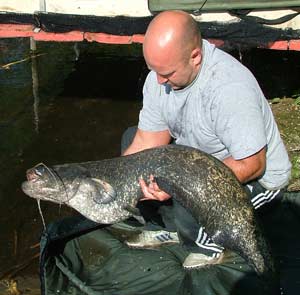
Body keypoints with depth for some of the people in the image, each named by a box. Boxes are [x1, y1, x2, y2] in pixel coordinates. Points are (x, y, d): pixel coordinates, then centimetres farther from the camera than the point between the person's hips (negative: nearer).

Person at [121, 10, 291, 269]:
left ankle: (210, 245, 5)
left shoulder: (230, 89, -36)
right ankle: (171, 228, 9)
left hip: (259, 177, -7)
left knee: (189, 207, -34)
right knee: (131, 137, 2)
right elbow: (148, 142, -6)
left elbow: (251, 165, -30)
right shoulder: (161, 74, -12)